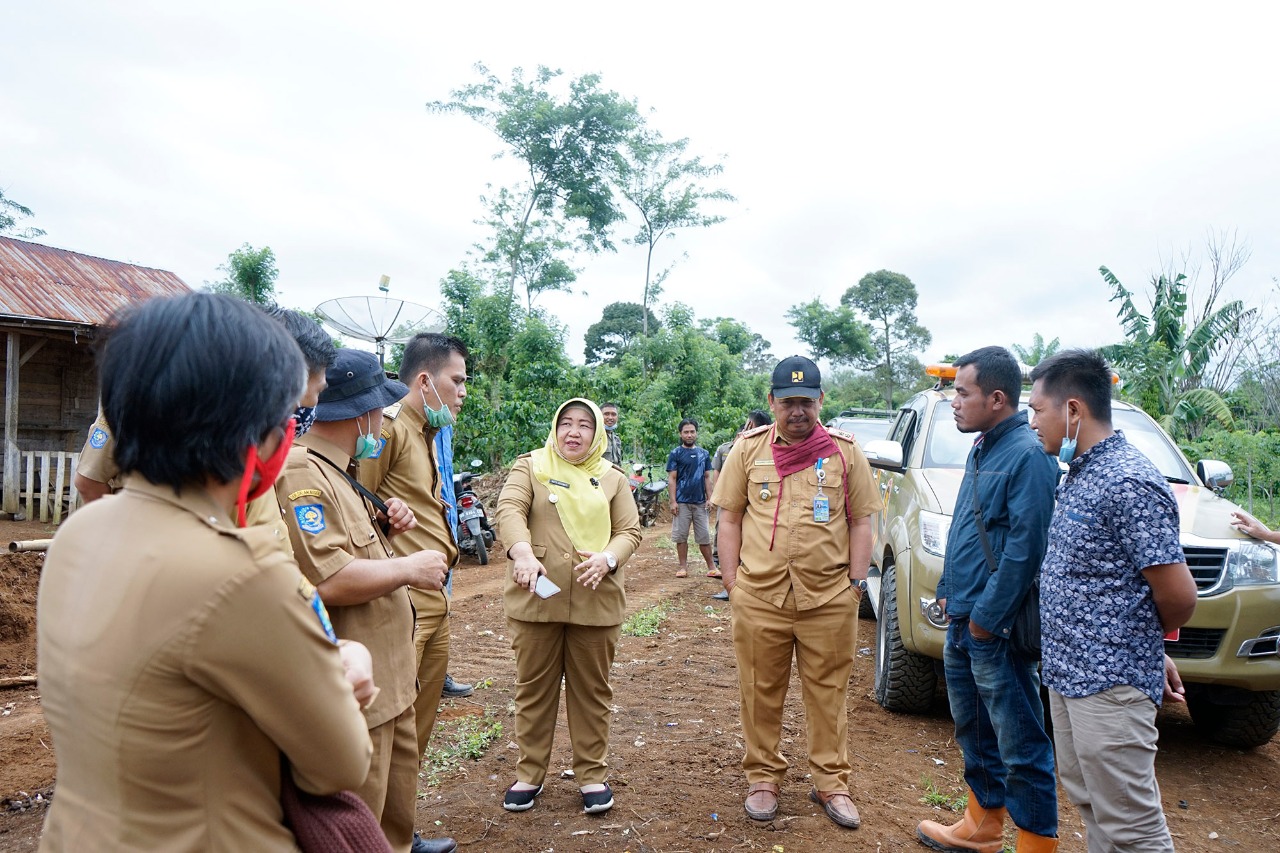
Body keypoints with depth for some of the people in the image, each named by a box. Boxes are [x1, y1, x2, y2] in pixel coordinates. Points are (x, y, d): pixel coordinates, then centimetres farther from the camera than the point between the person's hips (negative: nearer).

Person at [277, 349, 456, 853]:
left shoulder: (336, 469, 12)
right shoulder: (302, 472, -23)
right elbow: (328, 579, -31)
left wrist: (382, 524, 6)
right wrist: (410, 568, -19)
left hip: (388, 673, 11)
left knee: (401, 769, 28)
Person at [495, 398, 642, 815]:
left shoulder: (612, 479, 11)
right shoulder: (531, 466, 4)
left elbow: (629, 531, 7)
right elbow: (509, 509, -12)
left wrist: (607, 559, -15)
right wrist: (523, 554, -31)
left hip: (596, 601, 1)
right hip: (537, 597, -1)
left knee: (592, 690, 10)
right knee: (534, 688, 10)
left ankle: (593, 775, 24)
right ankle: (529, 774, 25)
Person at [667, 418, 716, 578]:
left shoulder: (704, 454, 11)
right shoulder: (675, 454, 1)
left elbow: (707, 478, 14)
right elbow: (671, 479, -3)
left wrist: (710, 498, 5)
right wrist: (673, 501, -10)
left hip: (700, 502, 3)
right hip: (682, 502, -3)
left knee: (704, 536, 5)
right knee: (681, 536, 2)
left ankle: (711, 567, 9)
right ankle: (683, 567, 10)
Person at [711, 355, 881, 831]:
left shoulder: (845, 451, 4)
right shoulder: (748, 449, 4)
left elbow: (860, 521, 7)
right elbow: (729, 518, 6)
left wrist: (856, 582, 1)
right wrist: (732, 582, 2)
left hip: (829, 598, 0)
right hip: (759, 596, 1)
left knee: (828, 694, 9)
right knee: (761, 693, 10)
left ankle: (831, 783, 24)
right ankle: (763, 778, 26)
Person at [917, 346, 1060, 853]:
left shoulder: (1028, 455, -17)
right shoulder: (982, 451, 13)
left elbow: (1026, 546, -21)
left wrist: (987, 617, -18)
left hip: (996, 630, -10)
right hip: (963, 622, 10)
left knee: (1020, 745, 1)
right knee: (973, 729, 21)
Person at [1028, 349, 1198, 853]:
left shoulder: (1129, 483, -20)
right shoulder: (1077, 475, 10)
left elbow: (1178, 594, -19)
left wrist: (1152, 641, 0)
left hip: (1110, 684, -9)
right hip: (1067, 673, 10)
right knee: (1088, 803, 21)